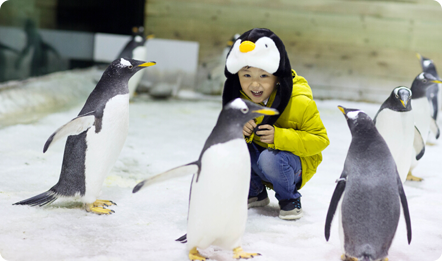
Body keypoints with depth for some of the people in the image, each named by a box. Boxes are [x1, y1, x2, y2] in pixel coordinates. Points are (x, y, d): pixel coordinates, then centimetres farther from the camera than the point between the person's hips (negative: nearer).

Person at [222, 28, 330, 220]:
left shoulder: (299, 102, -24)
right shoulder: (238, 98, -11)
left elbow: (320, 139, -20)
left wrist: (279, 136, -34)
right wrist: (239, 131, -25)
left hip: (296, 163, -5)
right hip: (256, 158, 5)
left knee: (270, 158, -36)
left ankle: (289, 199, -5)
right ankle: (255, 192, 3)